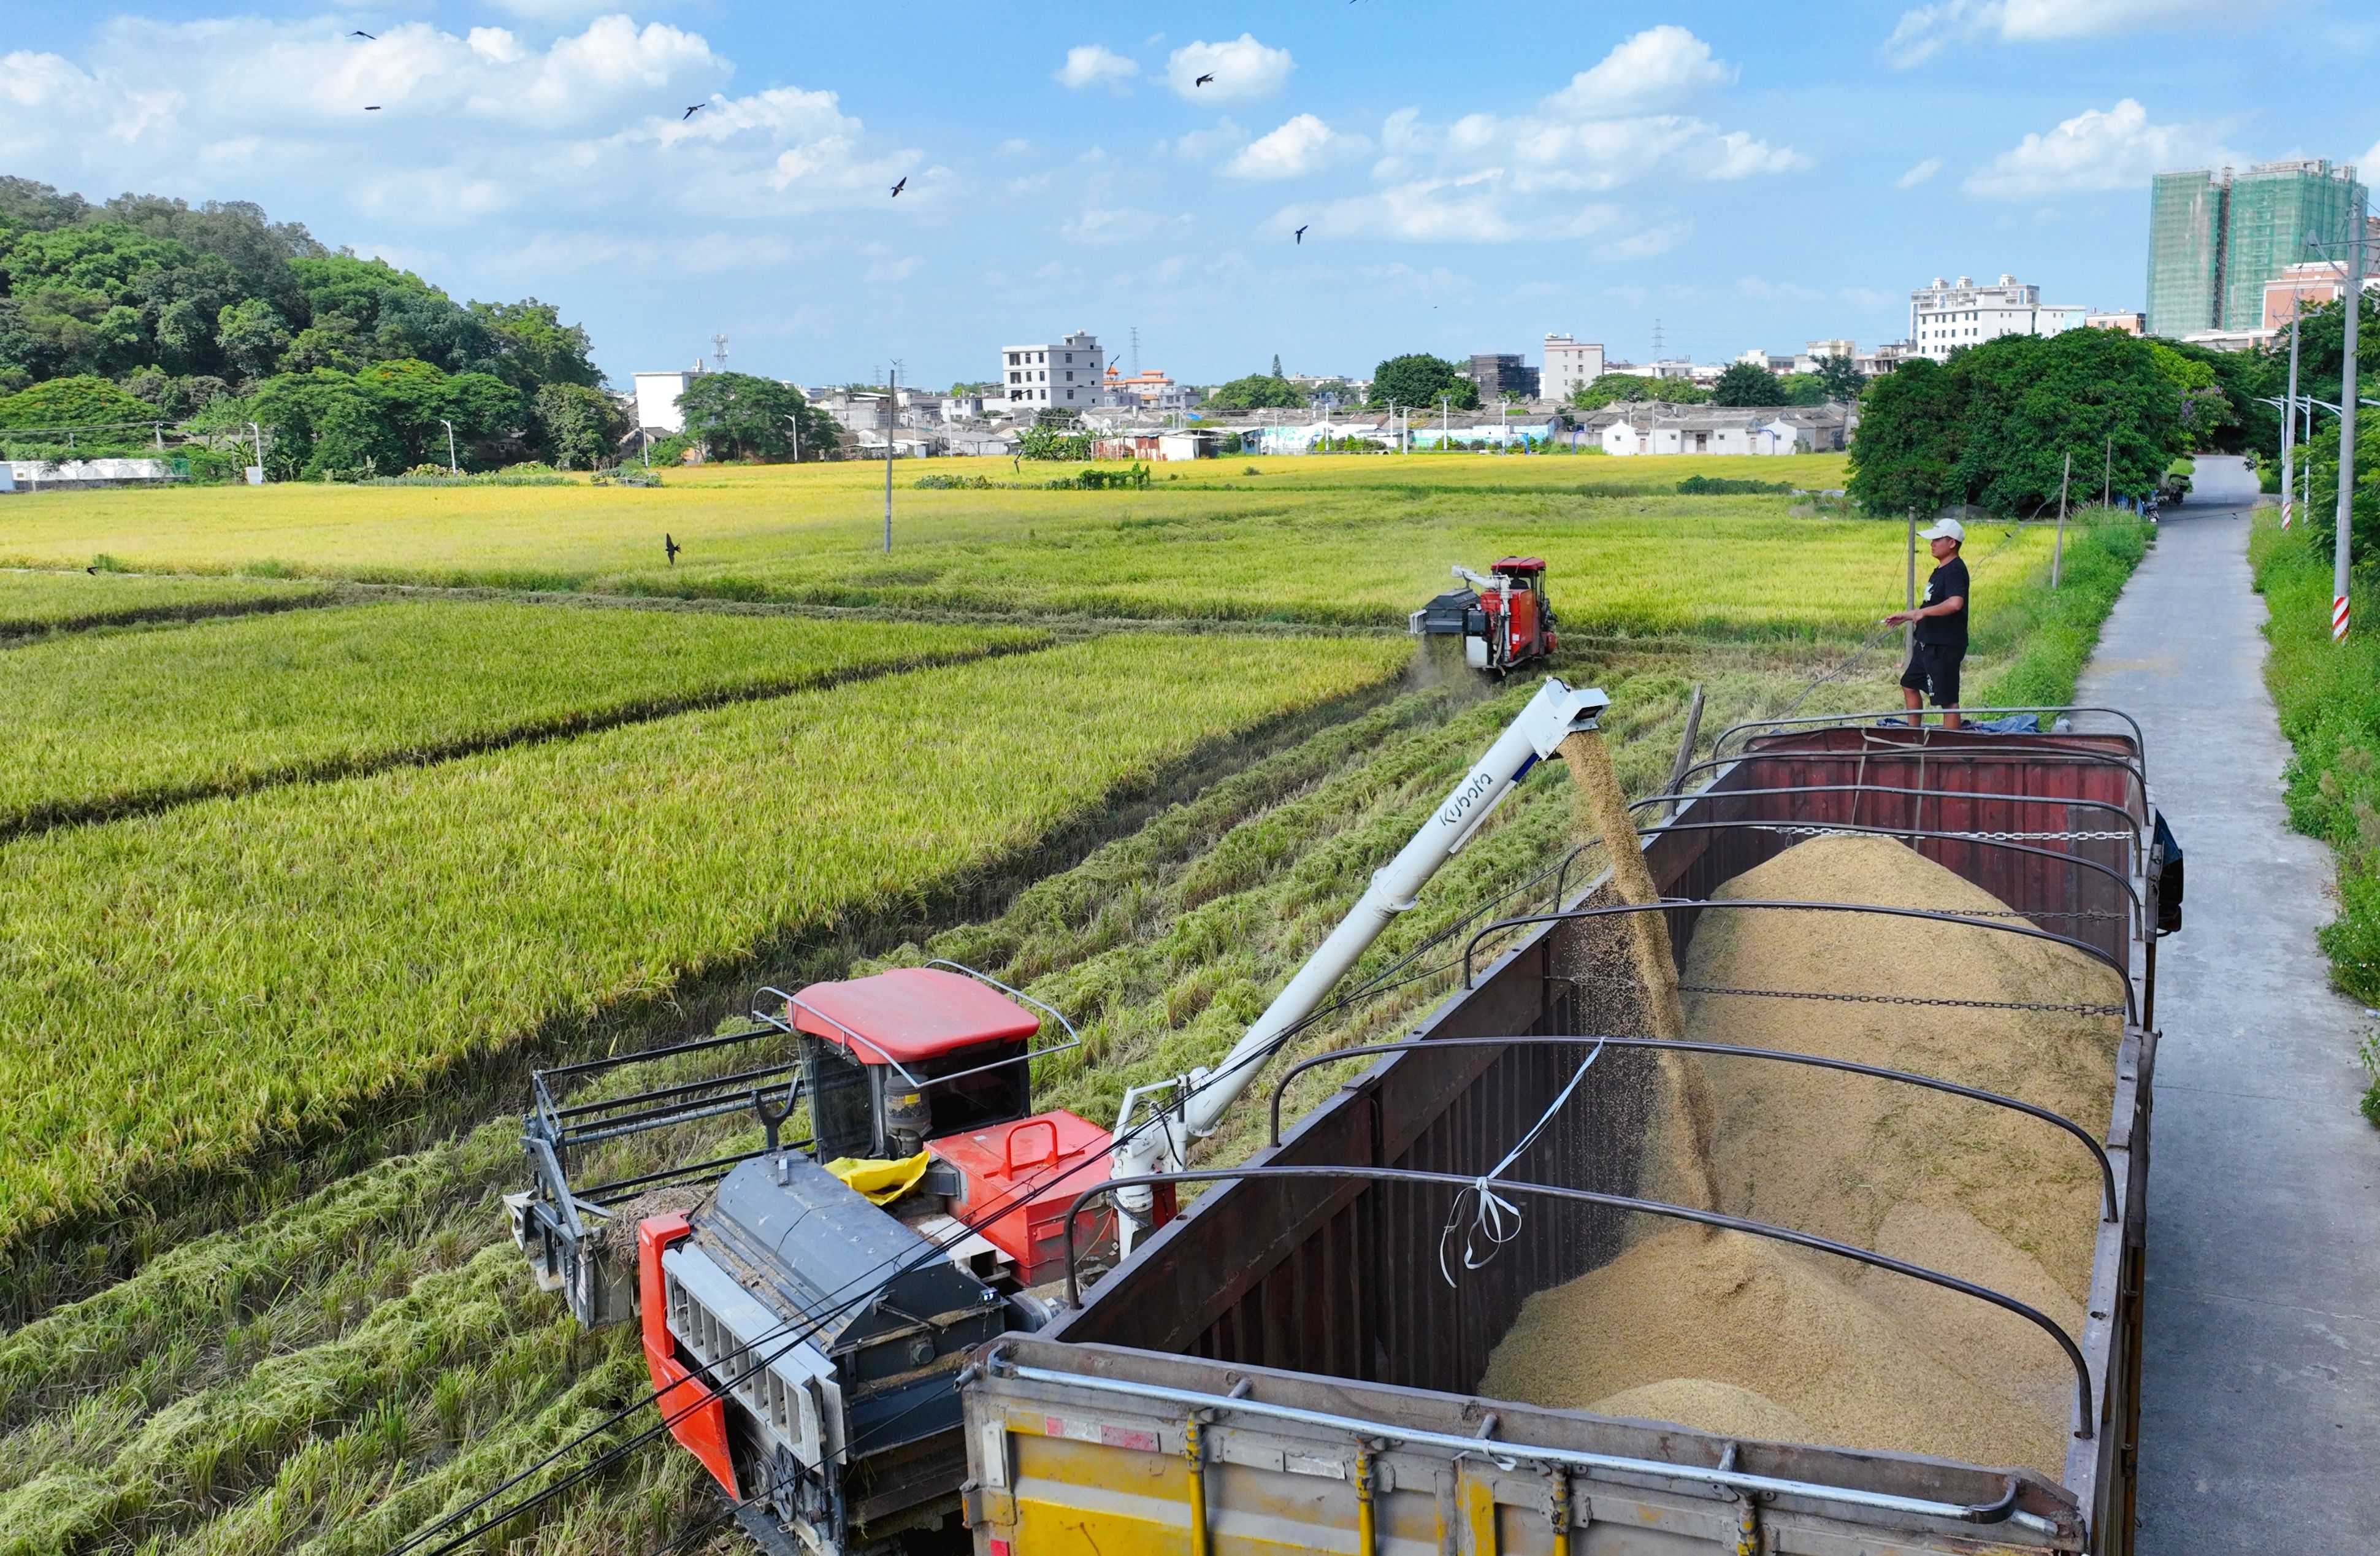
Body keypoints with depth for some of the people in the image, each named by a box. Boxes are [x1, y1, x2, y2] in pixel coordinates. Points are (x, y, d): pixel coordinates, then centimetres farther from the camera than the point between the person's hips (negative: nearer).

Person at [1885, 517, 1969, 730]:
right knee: (1910, 686, 22)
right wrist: (1906, 616, 22)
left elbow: (1955, 603, -36)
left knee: (1948, 701, -4)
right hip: (1927, 644, 11)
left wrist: (1922, 612, -27)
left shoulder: (1955, 570, -18)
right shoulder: (1940, 569, 13)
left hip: (1945, 647, -11)